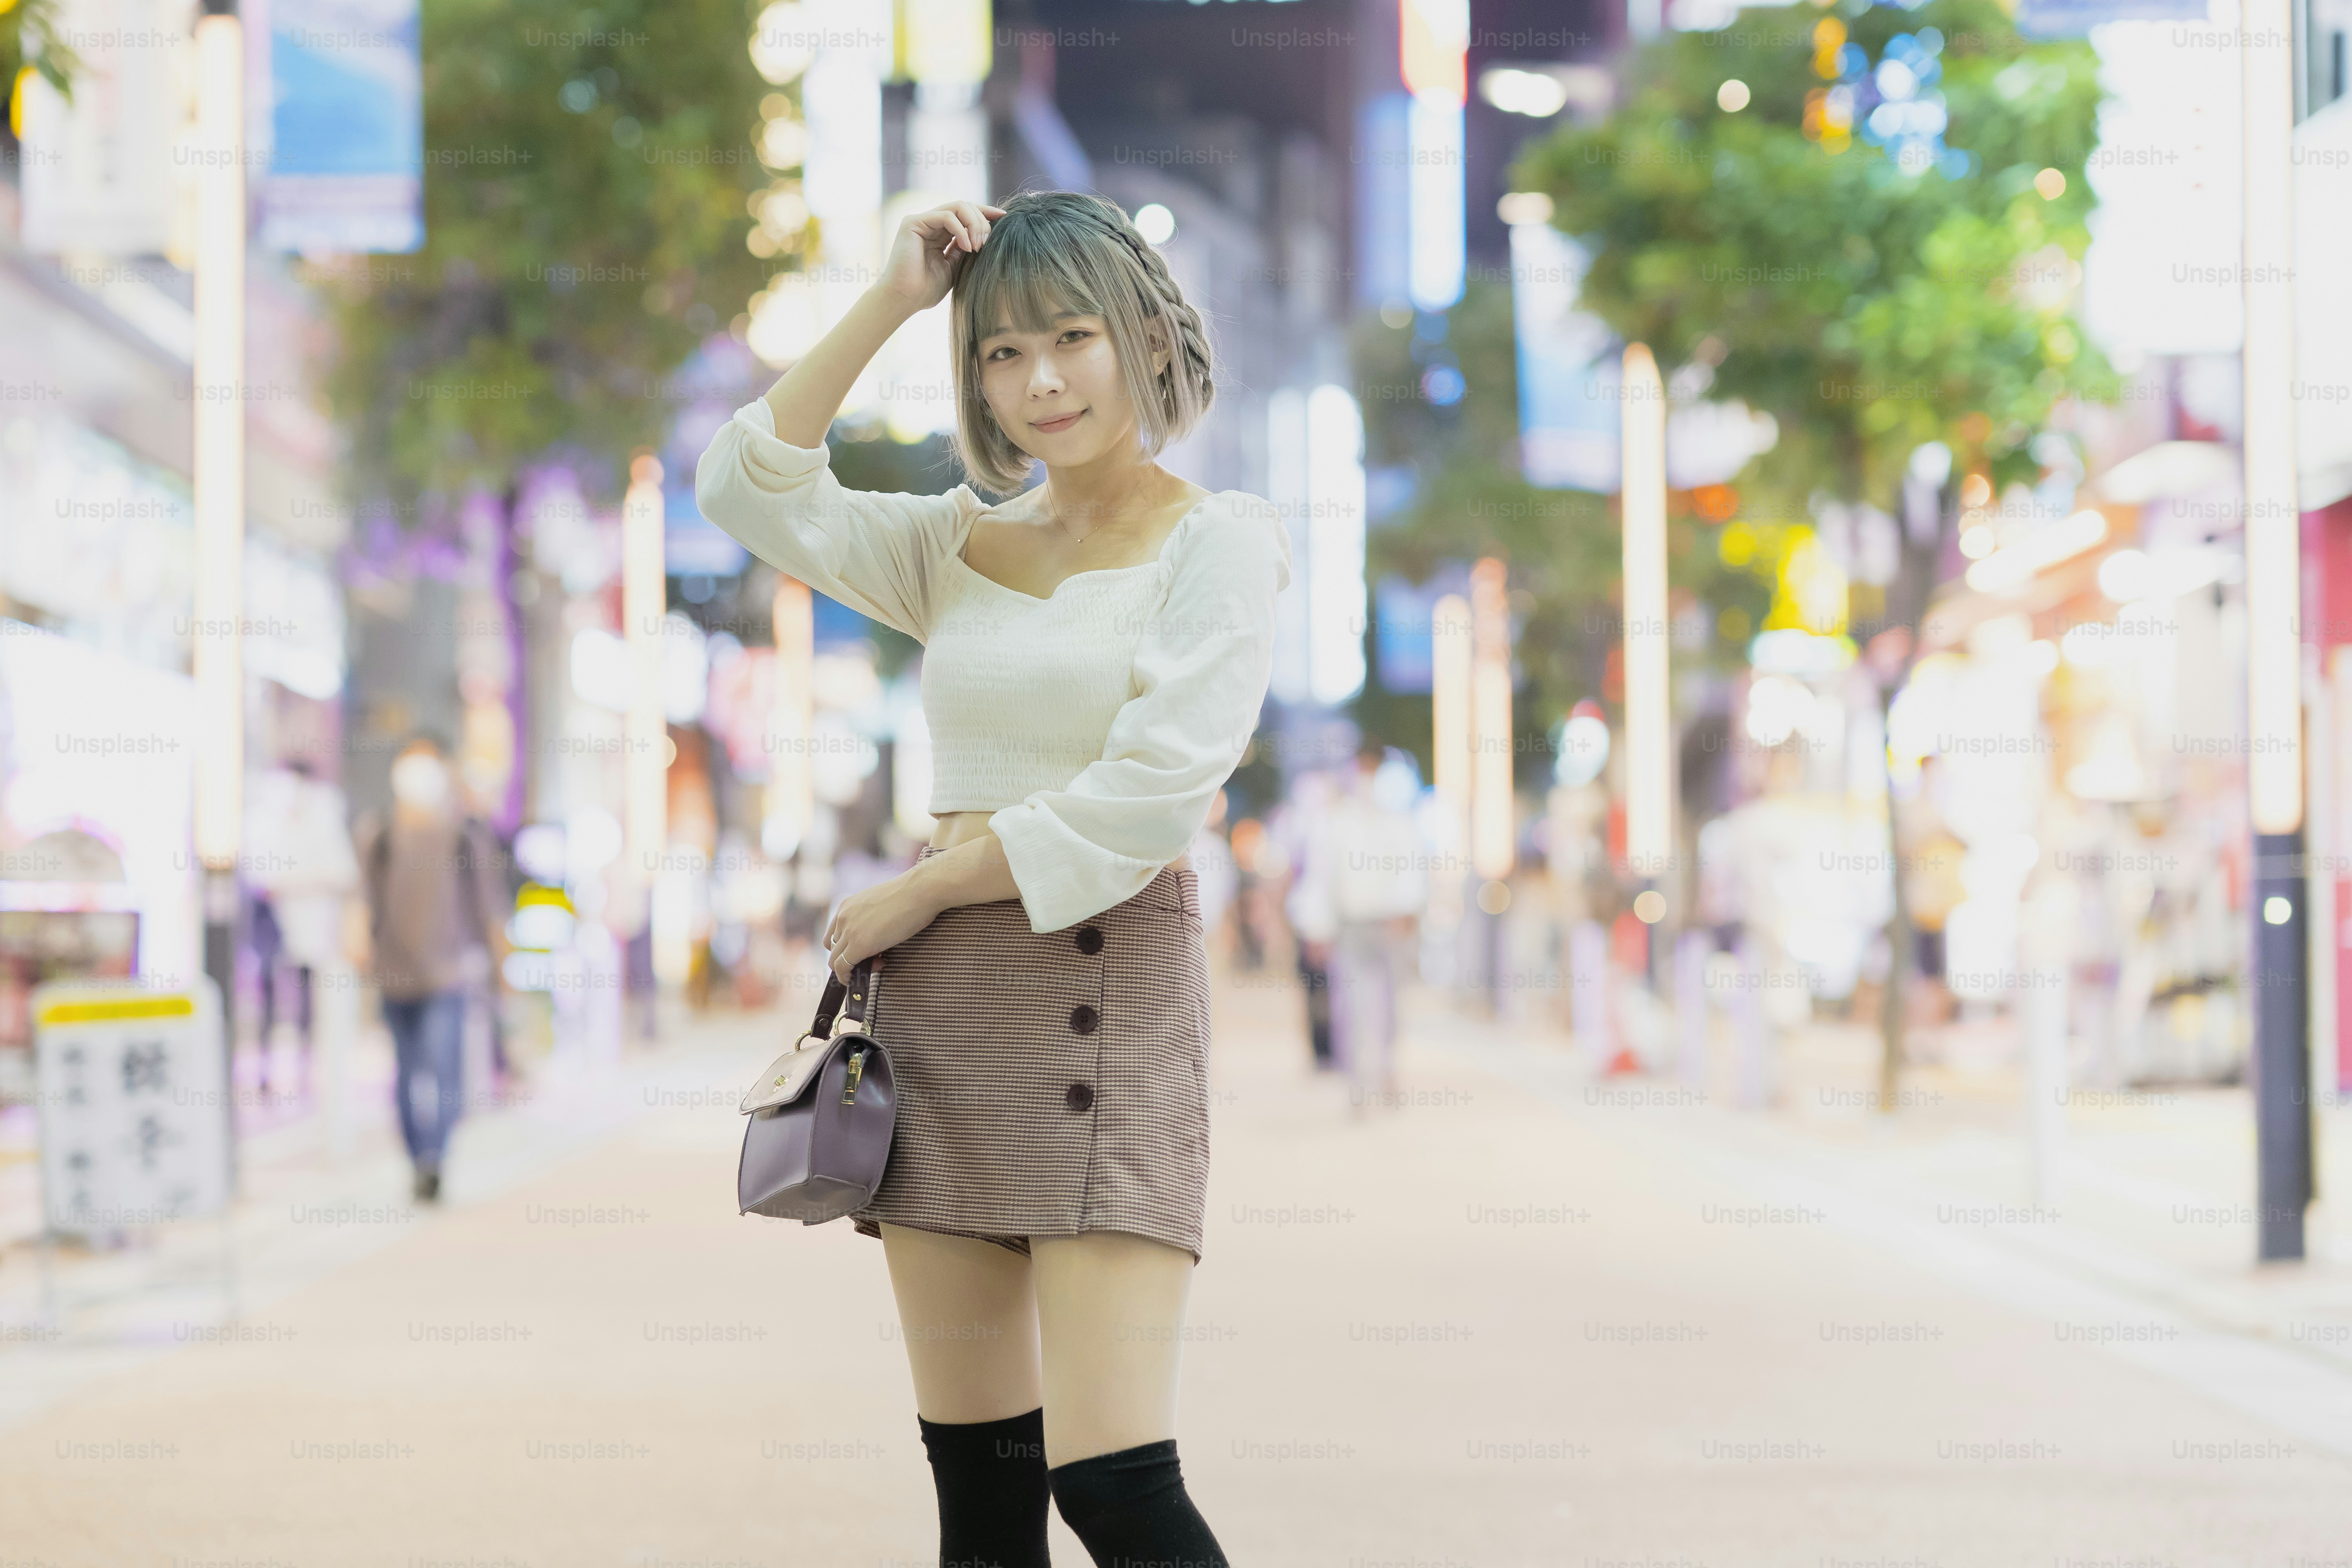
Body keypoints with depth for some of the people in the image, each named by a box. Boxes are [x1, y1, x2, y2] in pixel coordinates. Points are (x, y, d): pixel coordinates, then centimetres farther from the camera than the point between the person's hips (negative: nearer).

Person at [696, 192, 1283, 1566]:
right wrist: (890, 305, 2)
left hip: (1105, 986, -6)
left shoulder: (1217, 541, 0)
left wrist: (917, 890, -6)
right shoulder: (958, 548, 15)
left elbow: (1152, 792, -12)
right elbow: (749, 489, 5)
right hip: (940, 990, 6)